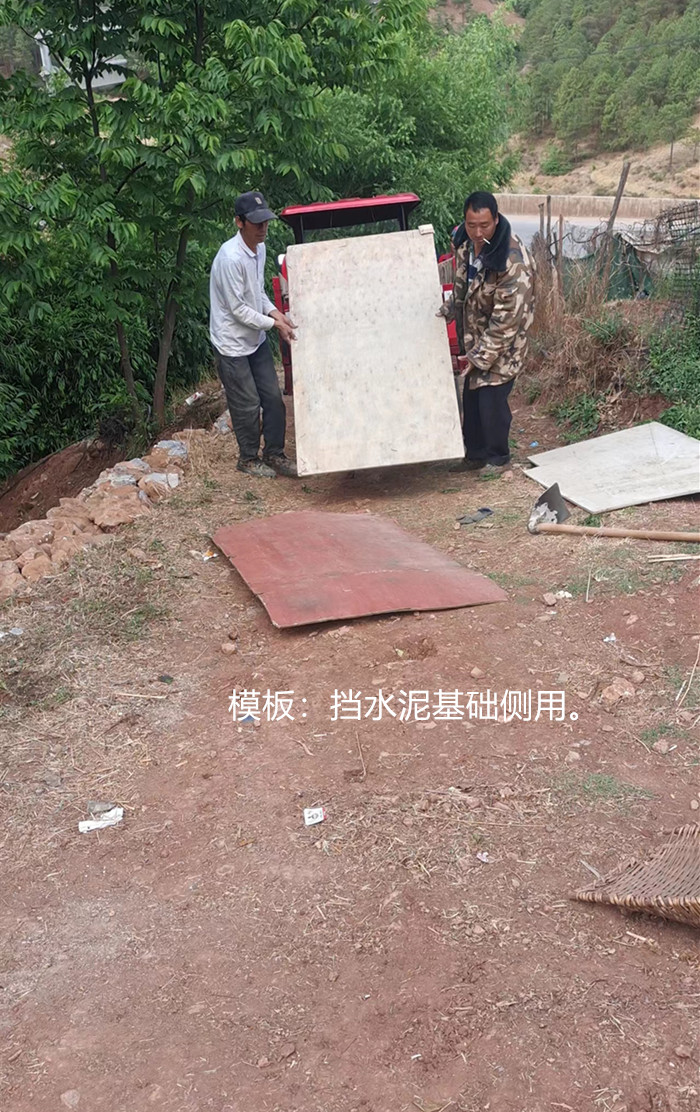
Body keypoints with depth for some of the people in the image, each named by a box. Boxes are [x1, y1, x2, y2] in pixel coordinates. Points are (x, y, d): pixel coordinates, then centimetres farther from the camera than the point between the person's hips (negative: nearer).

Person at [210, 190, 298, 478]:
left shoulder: (259, 248, 3)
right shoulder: (231, 258, -26)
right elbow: (238, 308, -22)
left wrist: (274, 311, -1)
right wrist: (274, 324, -16)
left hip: (256, 339, 8)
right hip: (232, 344, -8)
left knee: (273, 398, 10)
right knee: (247, 405, 2)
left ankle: (274, 454, 24)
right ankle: (248, 458, 22)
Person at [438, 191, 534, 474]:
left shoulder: (513, 263, -29)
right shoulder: (465, 242, -6)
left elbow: (506, 319, -26)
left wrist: (480, 355, -23)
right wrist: (446, 310, 7)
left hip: (501, 343, -7)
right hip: (473, 336, 7)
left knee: (491, 400, -2)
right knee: (471, 397, 14)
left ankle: (497, 456, 20)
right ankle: (475, 453, 30)